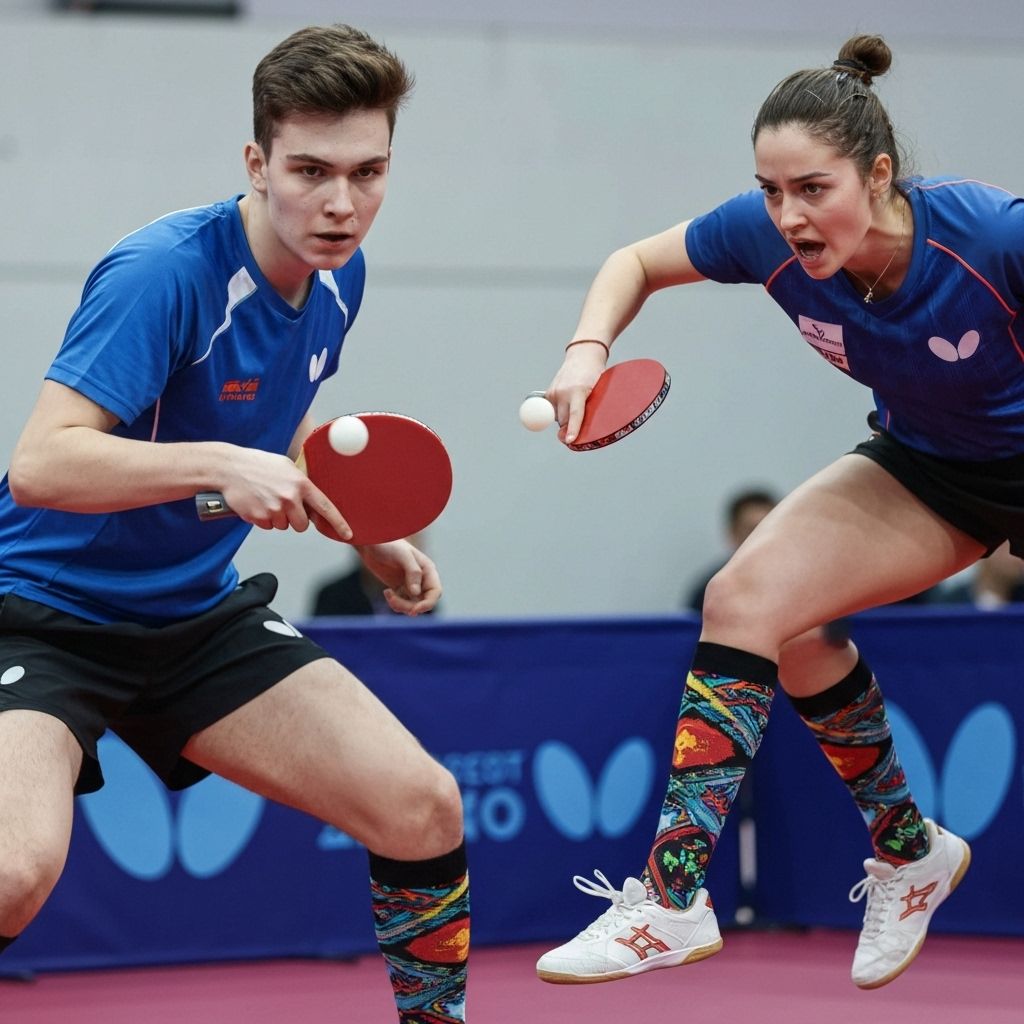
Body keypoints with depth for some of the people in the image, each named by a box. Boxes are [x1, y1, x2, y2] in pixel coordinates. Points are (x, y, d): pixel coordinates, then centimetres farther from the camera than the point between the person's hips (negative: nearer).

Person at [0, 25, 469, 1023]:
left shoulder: (338, 276, 2)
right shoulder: (162, 271, -23)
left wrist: (368, 537, 10)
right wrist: (220, 465, -42)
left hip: (197, 613, 7)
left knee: (424, 812, -5)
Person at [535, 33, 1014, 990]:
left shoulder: (993, 235, -34)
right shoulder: (766, 235, -21)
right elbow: (636, 262, -3)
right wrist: (588, 348, -22)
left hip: (1014, 450, -4)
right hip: (925, 463, 4)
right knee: (749, 598, -12)